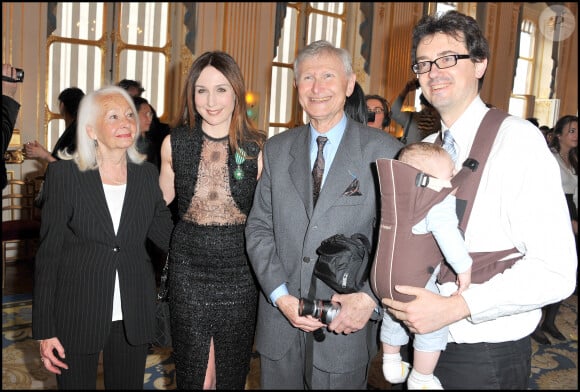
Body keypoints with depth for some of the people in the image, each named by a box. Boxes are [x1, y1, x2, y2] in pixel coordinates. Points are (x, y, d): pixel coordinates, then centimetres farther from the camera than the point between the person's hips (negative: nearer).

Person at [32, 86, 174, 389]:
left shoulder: (146, 174, 2)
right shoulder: (64, 174, -7)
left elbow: (167, 235, 5)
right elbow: (48, 253, -6)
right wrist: (45, 329, -6)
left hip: (133, 317, 3)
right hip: (77, 315, -2)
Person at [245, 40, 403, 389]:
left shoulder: (384, 151, -6)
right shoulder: (277, 149, 5)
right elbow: (259, 227, 3)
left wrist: (371, 297, -18)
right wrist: (281, 296, -8)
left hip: (347, 324, -3)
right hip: (280, 321, 3)